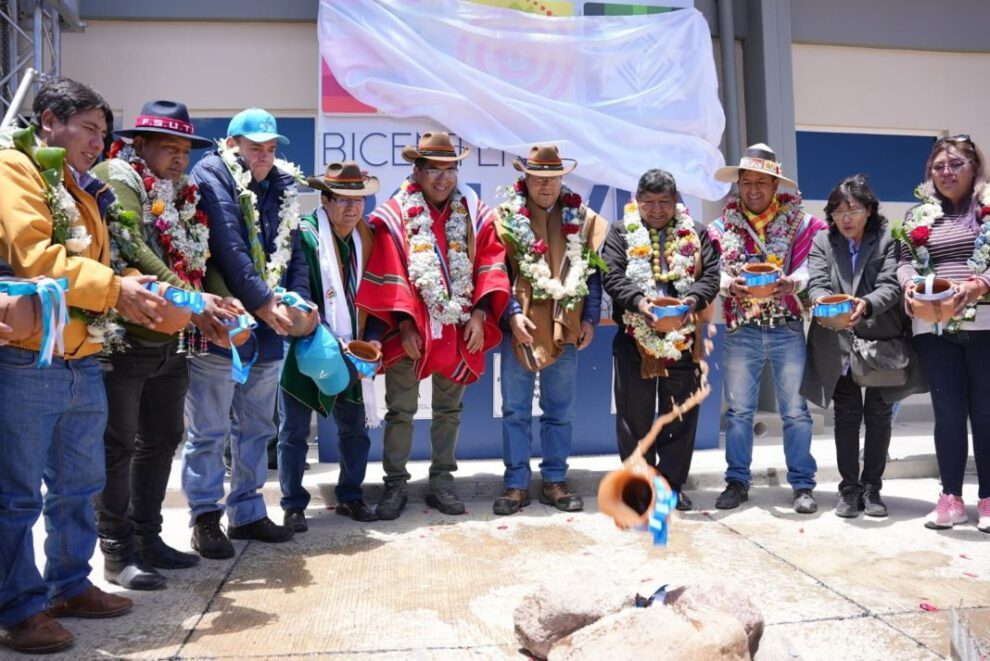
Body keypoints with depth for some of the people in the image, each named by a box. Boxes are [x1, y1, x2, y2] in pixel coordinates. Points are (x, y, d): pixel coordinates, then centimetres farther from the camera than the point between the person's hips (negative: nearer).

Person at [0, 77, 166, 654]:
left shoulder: (84, 190, 20)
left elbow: (101, 264, 20)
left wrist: (166, 298, 6)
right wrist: (114, 287, -20)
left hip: (83, 364, 9)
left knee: (80, 486, 16)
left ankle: (70, 585, 31)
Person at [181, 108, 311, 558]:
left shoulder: (281, 187, 14)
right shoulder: (212, 175, -6)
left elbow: (293, 251, 11)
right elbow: (228, 248, -16)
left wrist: (298, 301, -5)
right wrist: (263, 302, -17)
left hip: (266, 331, 7)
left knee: (257, 428, 13)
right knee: (209, 430, 2)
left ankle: (247, 512, 25)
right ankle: (205, 516, 15)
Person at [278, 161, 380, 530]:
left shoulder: (365, 238, 5)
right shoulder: (306, 236, -13)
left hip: (349, 353, 5)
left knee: (355, 428, 12)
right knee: (294, 431, 6)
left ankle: (350, 497, 28)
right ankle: (293, 505, 20)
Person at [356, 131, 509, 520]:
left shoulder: (474, 212, 7)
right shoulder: (394, 215, -2)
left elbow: (490, 264, 3)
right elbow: (388, 274, -6)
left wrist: (479, 314, -7)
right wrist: (404, 323, -12)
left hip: (459, 330, 3)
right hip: (409, 331, -2)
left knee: (449, 409, 12)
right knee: (401, 410, 5)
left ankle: (442, 480, 24)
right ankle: (395, 484, 17)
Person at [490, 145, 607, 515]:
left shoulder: (583, 219, 7)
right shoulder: (505, 217, 0)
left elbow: (592, 271, 8)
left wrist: (590, 319, 1)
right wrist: (512, 314, -14)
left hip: (566, 329, 2)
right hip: (520, 328, -2)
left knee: (560, 412, 10)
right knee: (515, 411, 5)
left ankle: (554, 481, 22)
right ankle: (517, 484, 15)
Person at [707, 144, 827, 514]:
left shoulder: (799, 223, 3)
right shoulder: (722, 227, 8)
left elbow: (809, 267, -5)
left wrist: (792, 282, -26)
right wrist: (729, 284, -20)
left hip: (787, 329, -1)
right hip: (741, 330, 1)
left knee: (795, 409, 4)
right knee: (738, 409, 7)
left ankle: (802, 484, 14)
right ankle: (737, 482, 17)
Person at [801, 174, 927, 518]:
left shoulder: (887, 239, -2)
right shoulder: (822, 242, 3)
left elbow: (891, 286, -13)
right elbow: (816, 284, -8)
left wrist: (866, 304, -33)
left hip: (882, 341, 0)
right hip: (839, 344, 1)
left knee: (879, 414, 6)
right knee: (847, 414, 4)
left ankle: (872, 487, 18)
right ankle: (849, 488, 13)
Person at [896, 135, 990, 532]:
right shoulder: (918, 217, 13)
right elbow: (906, 261, 8)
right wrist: (909, 284, -13)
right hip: (934, 329, 2)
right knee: (948, 414, 6)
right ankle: (951, 499, 14)